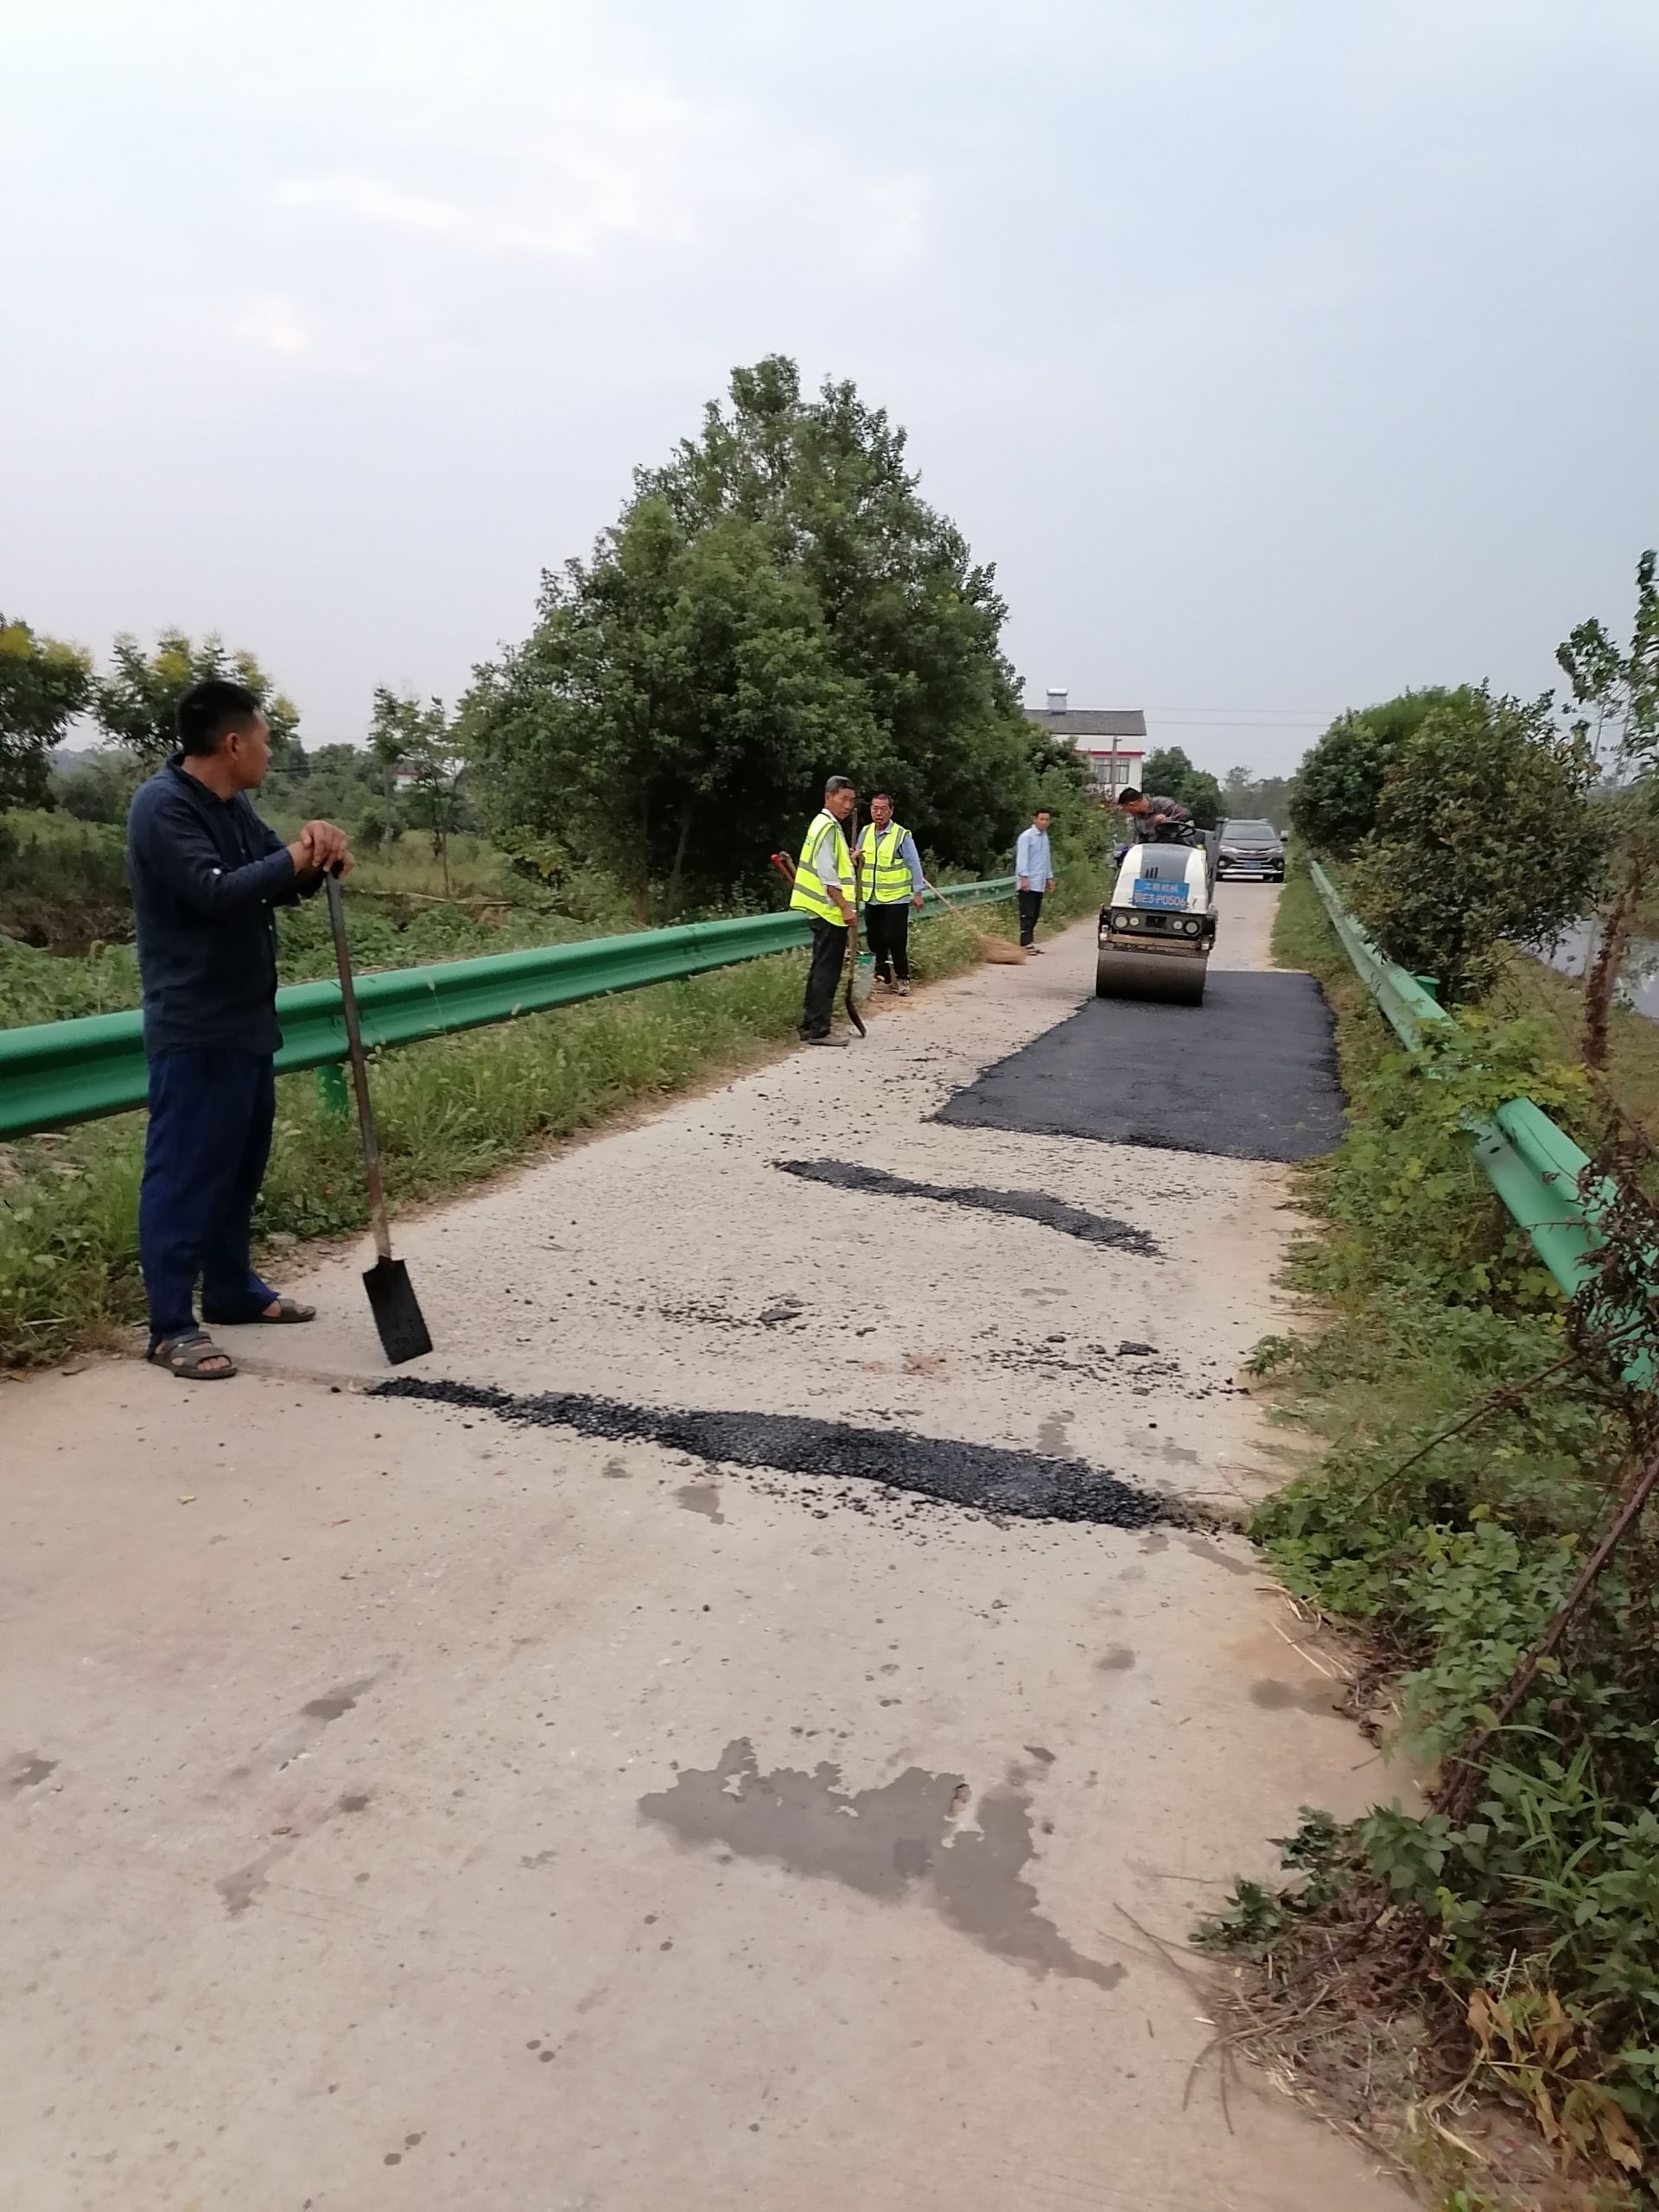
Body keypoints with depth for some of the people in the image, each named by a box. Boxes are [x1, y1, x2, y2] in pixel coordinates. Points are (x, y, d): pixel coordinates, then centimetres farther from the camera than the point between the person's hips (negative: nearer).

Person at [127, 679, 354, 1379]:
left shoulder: (233, 805, 13)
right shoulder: (163, 805, -16)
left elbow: (281, 885, 15)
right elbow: (214, 891, -28)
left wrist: (317, 859, -7)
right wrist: (295, 857, -17)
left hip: (245, 1017, 10)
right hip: (193, 1025, -10)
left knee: (241, 1163, 17)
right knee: (184, 1171, -6)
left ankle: (232, 1290, 31)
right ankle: (171, 1327, 1)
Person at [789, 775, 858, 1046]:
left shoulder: (826, 824, 17)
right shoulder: (828, 827, -14)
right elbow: (827, 876, -20)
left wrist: (848, 859, 19)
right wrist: (846, 908, -20)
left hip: (825, 910, 11)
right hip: (830, 911, -11)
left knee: (822, 970, 15)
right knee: (826, 971, -7)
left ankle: (811, 1026, 21)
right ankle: (818, 1030, -5)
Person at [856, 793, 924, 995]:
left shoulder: (902, 835, -10)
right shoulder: (865, 832, 7)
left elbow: (914, 865, -7)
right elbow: (858, 861, 20)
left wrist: (917, 892, -9)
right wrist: (856, 857, -3)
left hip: (896, 898, -6)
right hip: (871, 898, 6)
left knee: (895, 940, -6)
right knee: (875, 940, 10)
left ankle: (902, 978, 8)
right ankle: (882, 976, 23)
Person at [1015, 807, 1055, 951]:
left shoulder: (1045, 837, 17)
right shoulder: (1026, 836, -8)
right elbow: (1022, 858, -13)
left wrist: (1049, 877, 22)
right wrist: (1024, 877, -19)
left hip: (1040, 884, 8)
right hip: (1028, 883, -8)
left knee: (1035, 914, 9)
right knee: (1027, 914, -10)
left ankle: (1030, 941, 15)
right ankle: (1026, 943, -13)